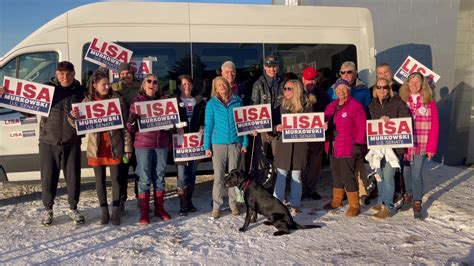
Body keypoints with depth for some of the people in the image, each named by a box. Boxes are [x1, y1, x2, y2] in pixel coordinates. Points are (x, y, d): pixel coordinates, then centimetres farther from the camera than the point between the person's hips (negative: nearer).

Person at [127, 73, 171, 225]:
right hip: (143, 144, -3)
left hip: (161, 144, 3)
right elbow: (130, 129, 1)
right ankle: (144, 213, 8)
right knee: (144, 179, 0)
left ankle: (159, 209, 20)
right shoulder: (137, 102, 2)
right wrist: (132, 120, -19)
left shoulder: (163, 100, 10)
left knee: (159, 177, 9)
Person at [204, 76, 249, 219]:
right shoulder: (212, 104, 3)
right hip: (218, 144, -1)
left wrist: (245, 143, 3)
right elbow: (208, 125, 3)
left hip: (235, 143, 1)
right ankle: (216, 206, 9)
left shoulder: (237, 101, 6)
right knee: (218, 176, 0)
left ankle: (233, 204, 20)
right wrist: (207, 146, -2)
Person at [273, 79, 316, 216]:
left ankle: (295, 205, 20)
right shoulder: (281, 104, 2)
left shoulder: (306, 105, 0)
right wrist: (277, 127, -17)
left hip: (299, 144, 0)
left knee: (296, 175, 9)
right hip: (283, 143, 0)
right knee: (281, 174, 3)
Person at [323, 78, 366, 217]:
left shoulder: (356, 106, -9)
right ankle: (337, 200, 32)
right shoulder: (331, 106, 12)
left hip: (348, 148, -7)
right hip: (333, 147, 7)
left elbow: (361, 127, -11)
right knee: (336, 175, 17)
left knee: (347, 176, -6)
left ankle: (354, 205, 7)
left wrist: (358, 144, -14)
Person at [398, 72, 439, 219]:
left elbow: (434, 125, 0)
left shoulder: (429, 100, 0)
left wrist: (432, 147, -4)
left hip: (421, 145, -1)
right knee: (406, 172, 10)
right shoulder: (402, 99, 3)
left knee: (416, 174, -4)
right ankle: (408, 196, 33)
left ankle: (417, 205, 8)